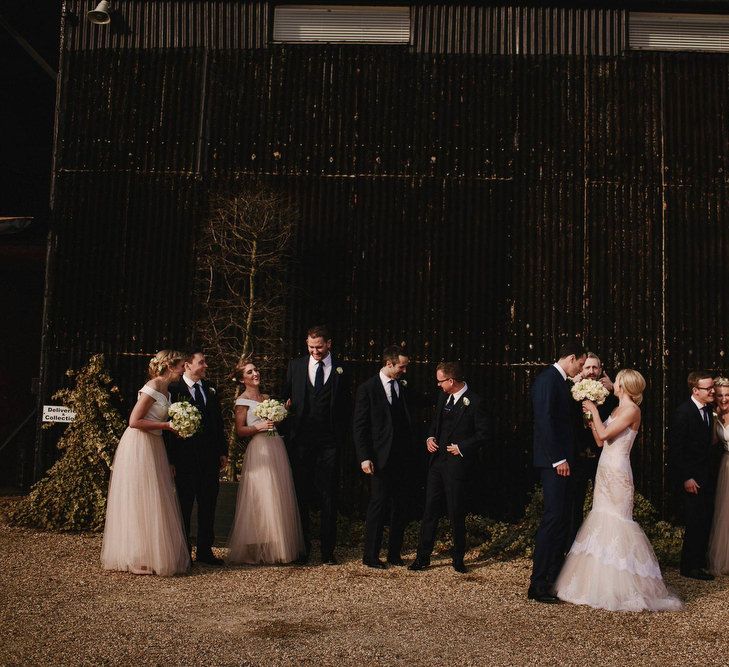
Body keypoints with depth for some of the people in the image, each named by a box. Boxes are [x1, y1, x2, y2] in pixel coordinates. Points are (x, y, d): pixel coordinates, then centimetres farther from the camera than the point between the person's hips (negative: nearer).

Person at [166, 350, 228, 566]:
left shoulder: (210, 389, 11)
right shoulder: (174, 389, -8)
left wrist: (223, 451, 11)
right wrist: (171, 459, -13)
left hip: (210, 458, 6)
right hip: (185, 457, -6)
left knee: (208, 506, 12)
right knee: (184, 506, 5)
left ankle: (205, 551, 24)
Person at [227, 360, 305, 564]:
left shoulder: (267, 397, 17)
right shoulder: (243, 400, -2)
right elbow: (239, 430, -5)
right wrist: (259, 427, -18)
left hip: (278, 449, 7)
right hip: (259, 450, -6)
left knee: (280, 496, 6)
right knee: (262, 499, -7)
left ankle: (282, 546, 14)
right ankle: (261, 550, 1)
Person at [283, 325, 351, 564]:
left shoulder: (341, 369, 4)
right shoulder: (295, 366, 8)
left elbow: (346, 407, 7)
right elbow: (285, 397, 13)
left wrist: (340, 435, -2)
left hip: (329, 443, -1)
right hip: (301, 440, 1)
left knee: (328, 498, 4)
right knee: (301, 495, 6)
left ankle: (328, 551, 11)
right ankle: (303, 547, 16)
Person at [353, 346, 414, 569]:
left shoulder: (403, 388, 11)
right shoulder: (367, 389, -6)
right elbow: (359, 426, -7)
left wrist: (410, 451, 10)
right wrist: (364, 457, -14)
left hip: (401, 458, 6)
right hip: (380, 458, -5)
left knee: (399, 506, 9)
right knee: (378, 505, -2)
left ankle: (394, 553, 21)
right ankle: (370, 556, 9)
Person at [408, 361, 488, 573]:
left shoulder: (474, 401, -11)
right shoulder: (443, 397, 11)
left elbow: (483, 433, -10)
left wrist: (461, 447, -13)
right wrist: (430, 437, 5)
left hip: (457, 463, -6)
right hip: (437, 460, 6)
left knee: (456, 513, 3)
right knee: (430, 509, 7)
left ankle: (458, 559, 19)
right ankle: (422, 557, 13)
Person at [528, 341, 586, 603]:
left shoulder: (561, 382, 17)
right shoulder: (547, 379, -12)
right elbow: (544, 421, -19)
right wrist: (558, 460, -20)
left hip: (563, 460, 10)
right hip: (554, 461, -10)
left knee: (561, 518, 12)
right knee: (553, 517, -11)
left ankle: (554, 577, 20)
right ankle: (537, 585, -7)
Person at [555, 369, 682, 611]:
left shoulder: (632, 410, -10)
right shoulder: (617, 410, 16)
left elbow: (604, 434, -18)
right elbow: (600, 441, 14)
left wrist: (594, 411, -7)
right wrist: (590, 417, 9)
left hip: (617, 471, -9)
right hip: (605, 469, 9)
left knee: (615, 520, -7)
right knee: (602, 518, 9)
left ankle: (621, 587, 1)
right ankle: (601, 582, 16)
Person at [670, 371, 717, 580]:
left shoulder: (707, 410, 8)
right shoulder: (683, 412, -16)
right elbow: (675, 449, -17)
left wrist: (709, 473, 11)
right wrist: (686, 478, -18)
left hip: (706, 476, 8)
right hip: (691, 478, -8)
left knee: (705, 519, 13)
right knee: (696, 522, -4)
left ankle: (700, 561, 28)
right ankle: (689, 567, 9)